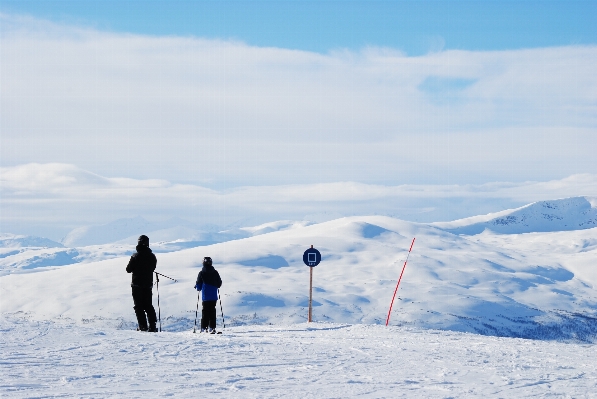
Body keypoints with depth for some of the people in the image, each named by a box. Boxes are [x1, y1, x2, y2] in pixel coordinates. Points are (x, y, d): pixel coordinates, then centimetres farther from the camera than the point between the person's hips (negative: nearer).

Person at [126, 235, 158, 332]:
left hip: (137, 284, -4)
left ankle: (143, 326, -8)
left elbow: (128, 269, -7)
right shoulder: (152, 256, -1)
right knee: (148, 305, 13)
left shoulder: (135, 256, -13)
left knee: (138, 306, 0)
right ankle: (152, 326, 7)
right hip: (148, 284, 4)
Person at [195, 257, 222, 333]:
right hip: (214, 296, 2)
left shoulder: (201, 273, -7)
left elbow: (198, 286, -5)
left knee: (205, 312, 3)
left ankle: (204, 328, -1)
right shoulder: (215, 273, 1)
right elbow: (219, 284, 7)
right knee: (212, 312, 8)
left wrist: (197, 287, 18)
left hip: (205, 296, -2)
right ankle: (212, 328, 3)